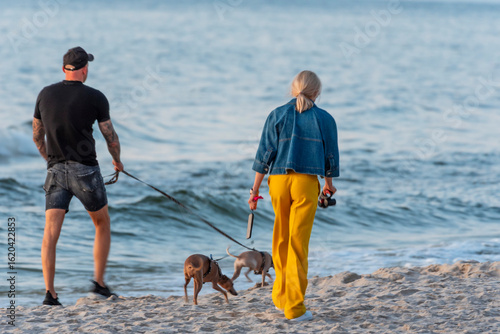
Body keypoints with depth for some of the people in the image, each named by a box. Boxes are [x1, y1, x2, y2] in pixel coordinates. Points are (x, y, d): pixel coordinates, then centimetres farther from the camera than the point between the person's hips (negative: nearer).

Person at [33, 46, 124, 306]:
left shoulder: (46, 94, 5)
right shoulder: (95, 98, -6)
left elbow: (37, 136, 15)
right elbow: (110, 137, 1)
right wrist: (117, 160, 22)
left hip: (56, 170, 2)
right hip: (85, 170, -2)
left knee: (51, 232, -5)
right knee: (102, 225, 18)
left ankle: (50, 292, -16)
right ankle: (99, 282, 14)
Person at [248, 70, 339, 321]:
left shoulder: (277, 115, 3)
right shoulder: (324, 119, 2)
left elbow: (265, 153, 0)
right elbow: (330, 156, 9)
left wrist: (255, 188, 5)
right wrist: (329, 184, 26)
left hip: (278, 180, 2)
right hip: (306, 182, -2)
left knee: (281, 239, 18)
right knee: (298, 244, -1)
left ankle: (281, 297, 28)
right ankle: (294, 307, -4)